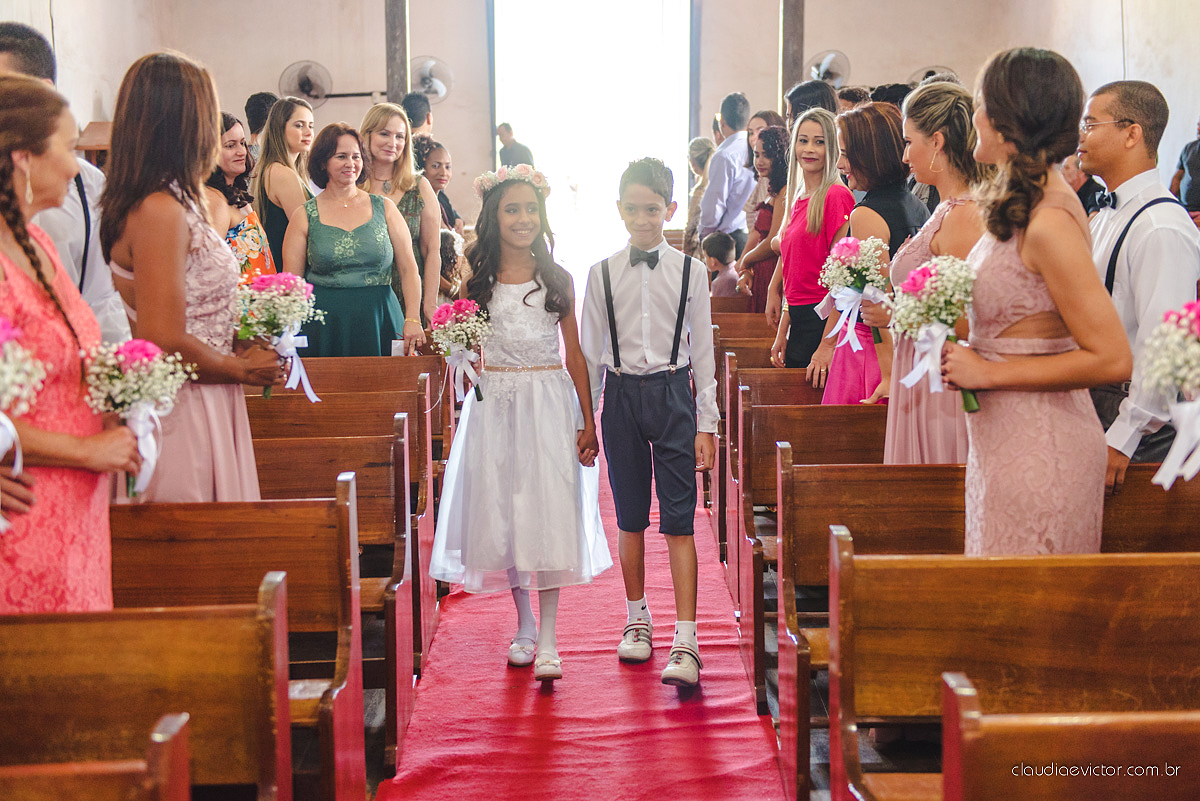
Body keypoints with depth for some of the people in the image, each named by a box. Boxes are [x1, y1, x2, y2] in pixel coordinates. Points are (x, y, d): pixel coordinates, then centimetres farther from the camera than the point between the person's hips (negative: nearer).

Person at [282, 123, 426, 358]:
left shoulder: (384, 208, 9)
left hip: (379, 323, 1)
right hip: (325, 329, -1)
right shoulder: (305, 217, 5)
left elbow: (408, 269, 5)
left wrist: (413, 319, -7)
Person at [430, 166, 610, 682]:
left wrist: (588, 422, 1)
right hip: (495, 405, 1)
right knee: (503, 515, 5)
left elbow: (575, 354, 5)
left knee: (549, 514, -7)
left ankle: (547, 639, -4)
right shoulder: (477, 279, 4)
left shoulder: (557, 280, 4)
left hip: (550, 405, -1)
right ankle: (524, 625, 22)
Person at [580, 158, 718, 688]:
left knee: (679, 519, -5)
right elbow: (590, 351, 7)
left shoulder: (690, 271, 1)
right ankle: (637, 618, 27)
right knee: (631, 517, 11)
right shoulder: (602, 274, 2)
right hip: (622, 396, 1)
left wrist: (706, 424, 1)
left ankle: (686, 642, -7)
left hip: (674, 394, -1)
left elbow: (702, 350, 3)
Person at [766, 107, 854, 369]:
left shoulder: (836, 196, -11)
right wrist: (782, 334, 17)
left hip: (822, 320, -8)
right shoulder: (797, 198, 14)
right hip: (798, 322, 8)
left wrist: (828, 345, -20)